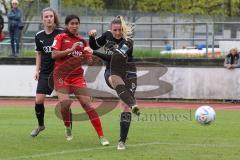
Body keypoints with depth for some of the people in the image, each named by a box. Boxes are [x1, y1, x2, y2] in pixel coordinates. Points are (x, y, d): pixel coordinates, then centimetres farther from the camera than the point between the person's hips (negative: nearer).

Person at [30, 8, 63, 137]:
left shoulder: (61, 33, -7)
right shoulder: (39, 36, 5)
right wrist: (37, 70, 10)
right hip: (45, 72, 3)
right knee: (38, 100, -5)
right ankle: (40, 125, 19)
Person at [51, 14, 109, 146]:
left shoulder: (82, 41, 12)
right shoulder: (60, 37, 1)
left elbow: (89, 61, 11)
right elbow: (54, 55, -12)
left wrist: (89, 54, -11)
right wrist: (71, 49, -19)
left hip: (77, 76, 3)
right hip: (61, 76, -3)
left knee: (87, 104, -7)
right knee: (65, 103, -20)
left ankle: (101, 137, -8)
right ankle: (68, 129, 10)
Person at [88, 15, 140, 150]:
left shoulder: (128, 43, -14)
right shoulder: (107, 35, 0)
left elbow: (114, 57, -26)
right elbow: (94, 46, 14)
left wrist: (95, 53, -30)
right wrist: (92, 36, -7)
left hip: (128, 74, -1)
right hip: (111, 72, 1)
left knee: (126, 108, -10)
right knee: (115, 79, -38)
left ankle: (122, 141, -4)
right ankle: (133, 105, -63)